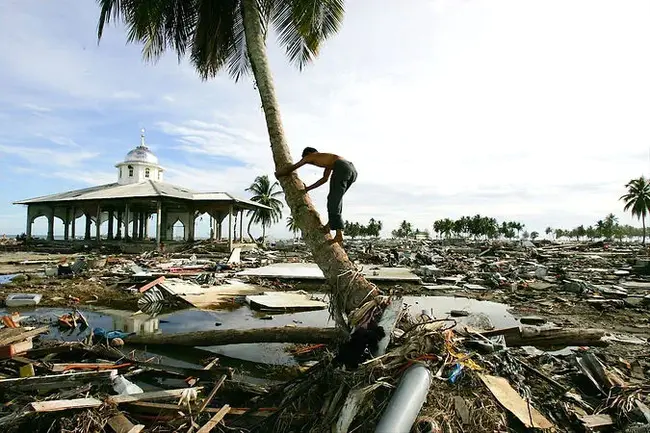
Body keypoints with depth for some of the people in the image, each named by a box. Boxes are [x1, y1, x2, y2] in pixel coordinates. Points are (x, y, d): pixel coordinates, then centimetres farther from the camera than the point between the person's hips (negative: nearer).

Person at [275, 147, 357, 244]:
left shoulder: (310, 156, 21)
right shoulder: (328, 159, 40)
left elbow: (291, 168, 29)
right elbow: (325, 178, 49)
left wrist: (279, 173, 46)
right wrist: (308, 188, 57)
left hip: (342, 168, -8)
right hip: (353, 169, 8)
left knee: (333, 201, -3)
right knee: (336, 197, 24)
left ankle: (339, 234, -8)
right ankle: (330, 224, 17)